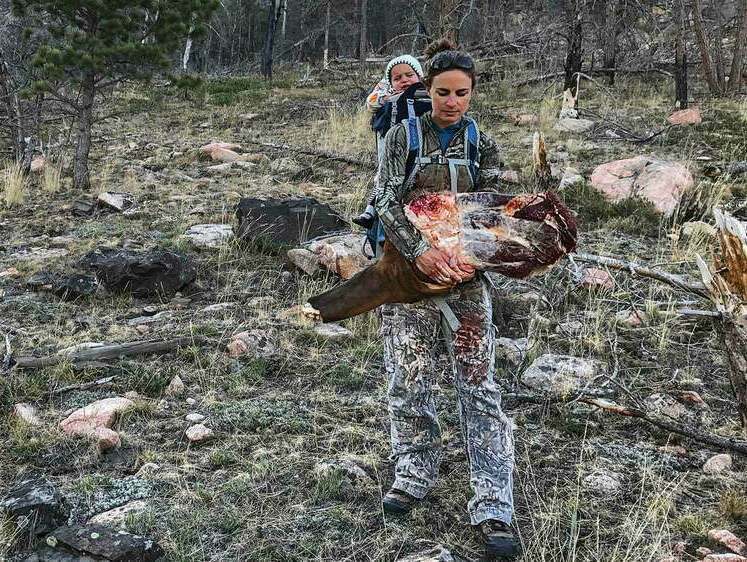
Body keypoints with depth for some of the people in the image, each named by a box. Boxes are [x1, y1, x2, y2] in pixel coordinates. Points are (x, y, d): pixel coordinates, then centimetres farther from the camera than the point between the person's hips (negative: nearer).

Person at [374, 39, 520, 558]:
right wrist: (420, 252, -24)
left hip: (466, 279, 1)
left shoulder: (483, 145, 7)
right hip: (409, 272, 0)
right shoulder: (403, 136, 2)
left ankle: (493, 509, 1)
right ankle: (415, 476, 28)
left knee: (481, 389, -2)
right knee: (409, 383, 7)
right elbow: (388, 202, -9)